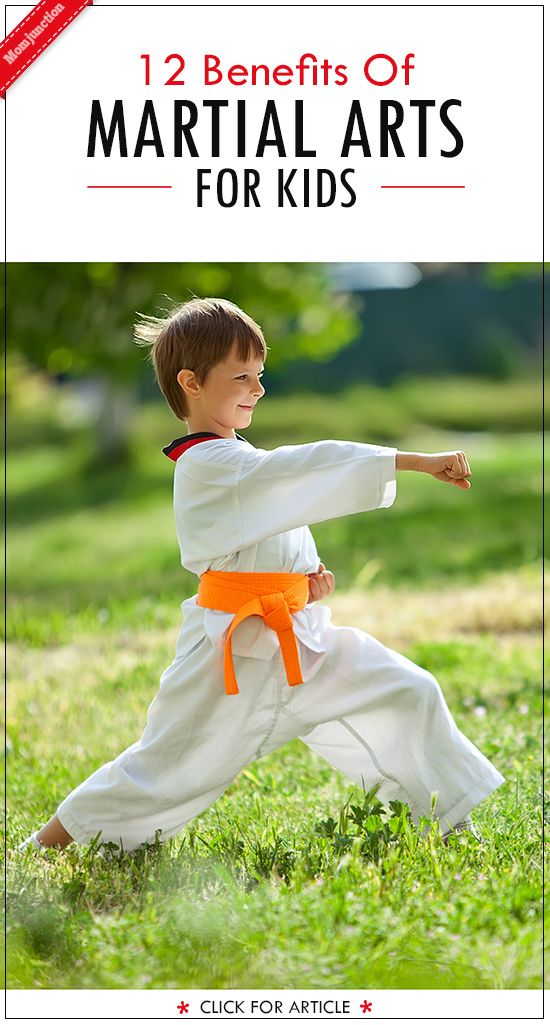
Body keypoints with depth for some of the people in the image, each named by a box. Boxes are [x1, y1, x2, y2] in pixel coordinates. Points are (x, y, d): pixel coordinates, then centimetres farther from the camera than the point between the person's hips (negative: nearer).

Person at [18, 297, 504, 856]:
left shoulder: (240, 462, 13)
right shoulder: (205, 465, -18)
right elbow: (311, 467, -26)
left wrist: (309, 579, 1)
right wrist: (418, 460, -30)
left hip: (300, 639, 9)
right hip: (235, 652, -9)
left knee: (409, 694, 3)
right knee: (166, 768, -1)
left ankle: (452, 820, 17)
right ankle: (48, 843, 16)